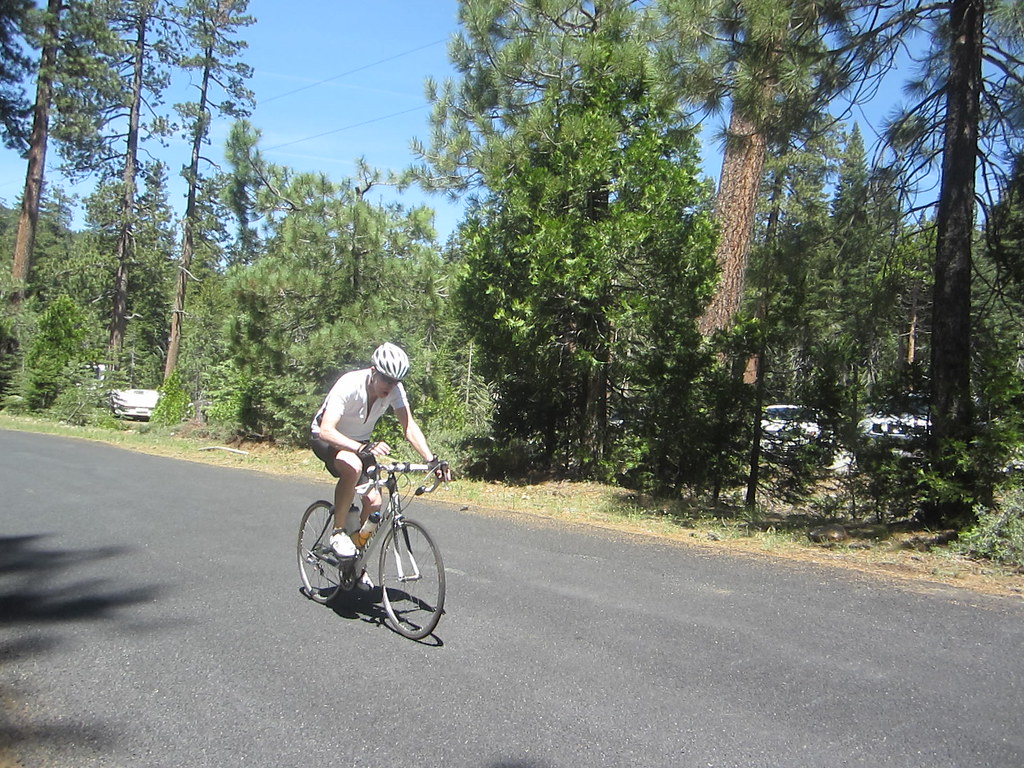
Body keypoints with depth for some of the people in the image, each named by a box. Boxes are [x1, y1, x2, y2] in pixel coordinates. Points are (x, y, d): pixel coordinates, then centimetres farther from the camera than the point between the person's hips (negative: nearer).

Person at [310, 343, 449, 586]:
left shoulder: (395, 389, -20)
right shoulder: (349, 386, -34)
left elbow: (409, 426, -23)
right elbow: (327, 430, -44)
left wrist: (432, 460, -37)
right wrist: (363, 449, -59)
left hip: (361, 442, 5)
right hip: (327, 440, -5)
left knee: (374, 501, -9)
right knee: (353, 466, -38)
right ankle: (338, 533, -19)